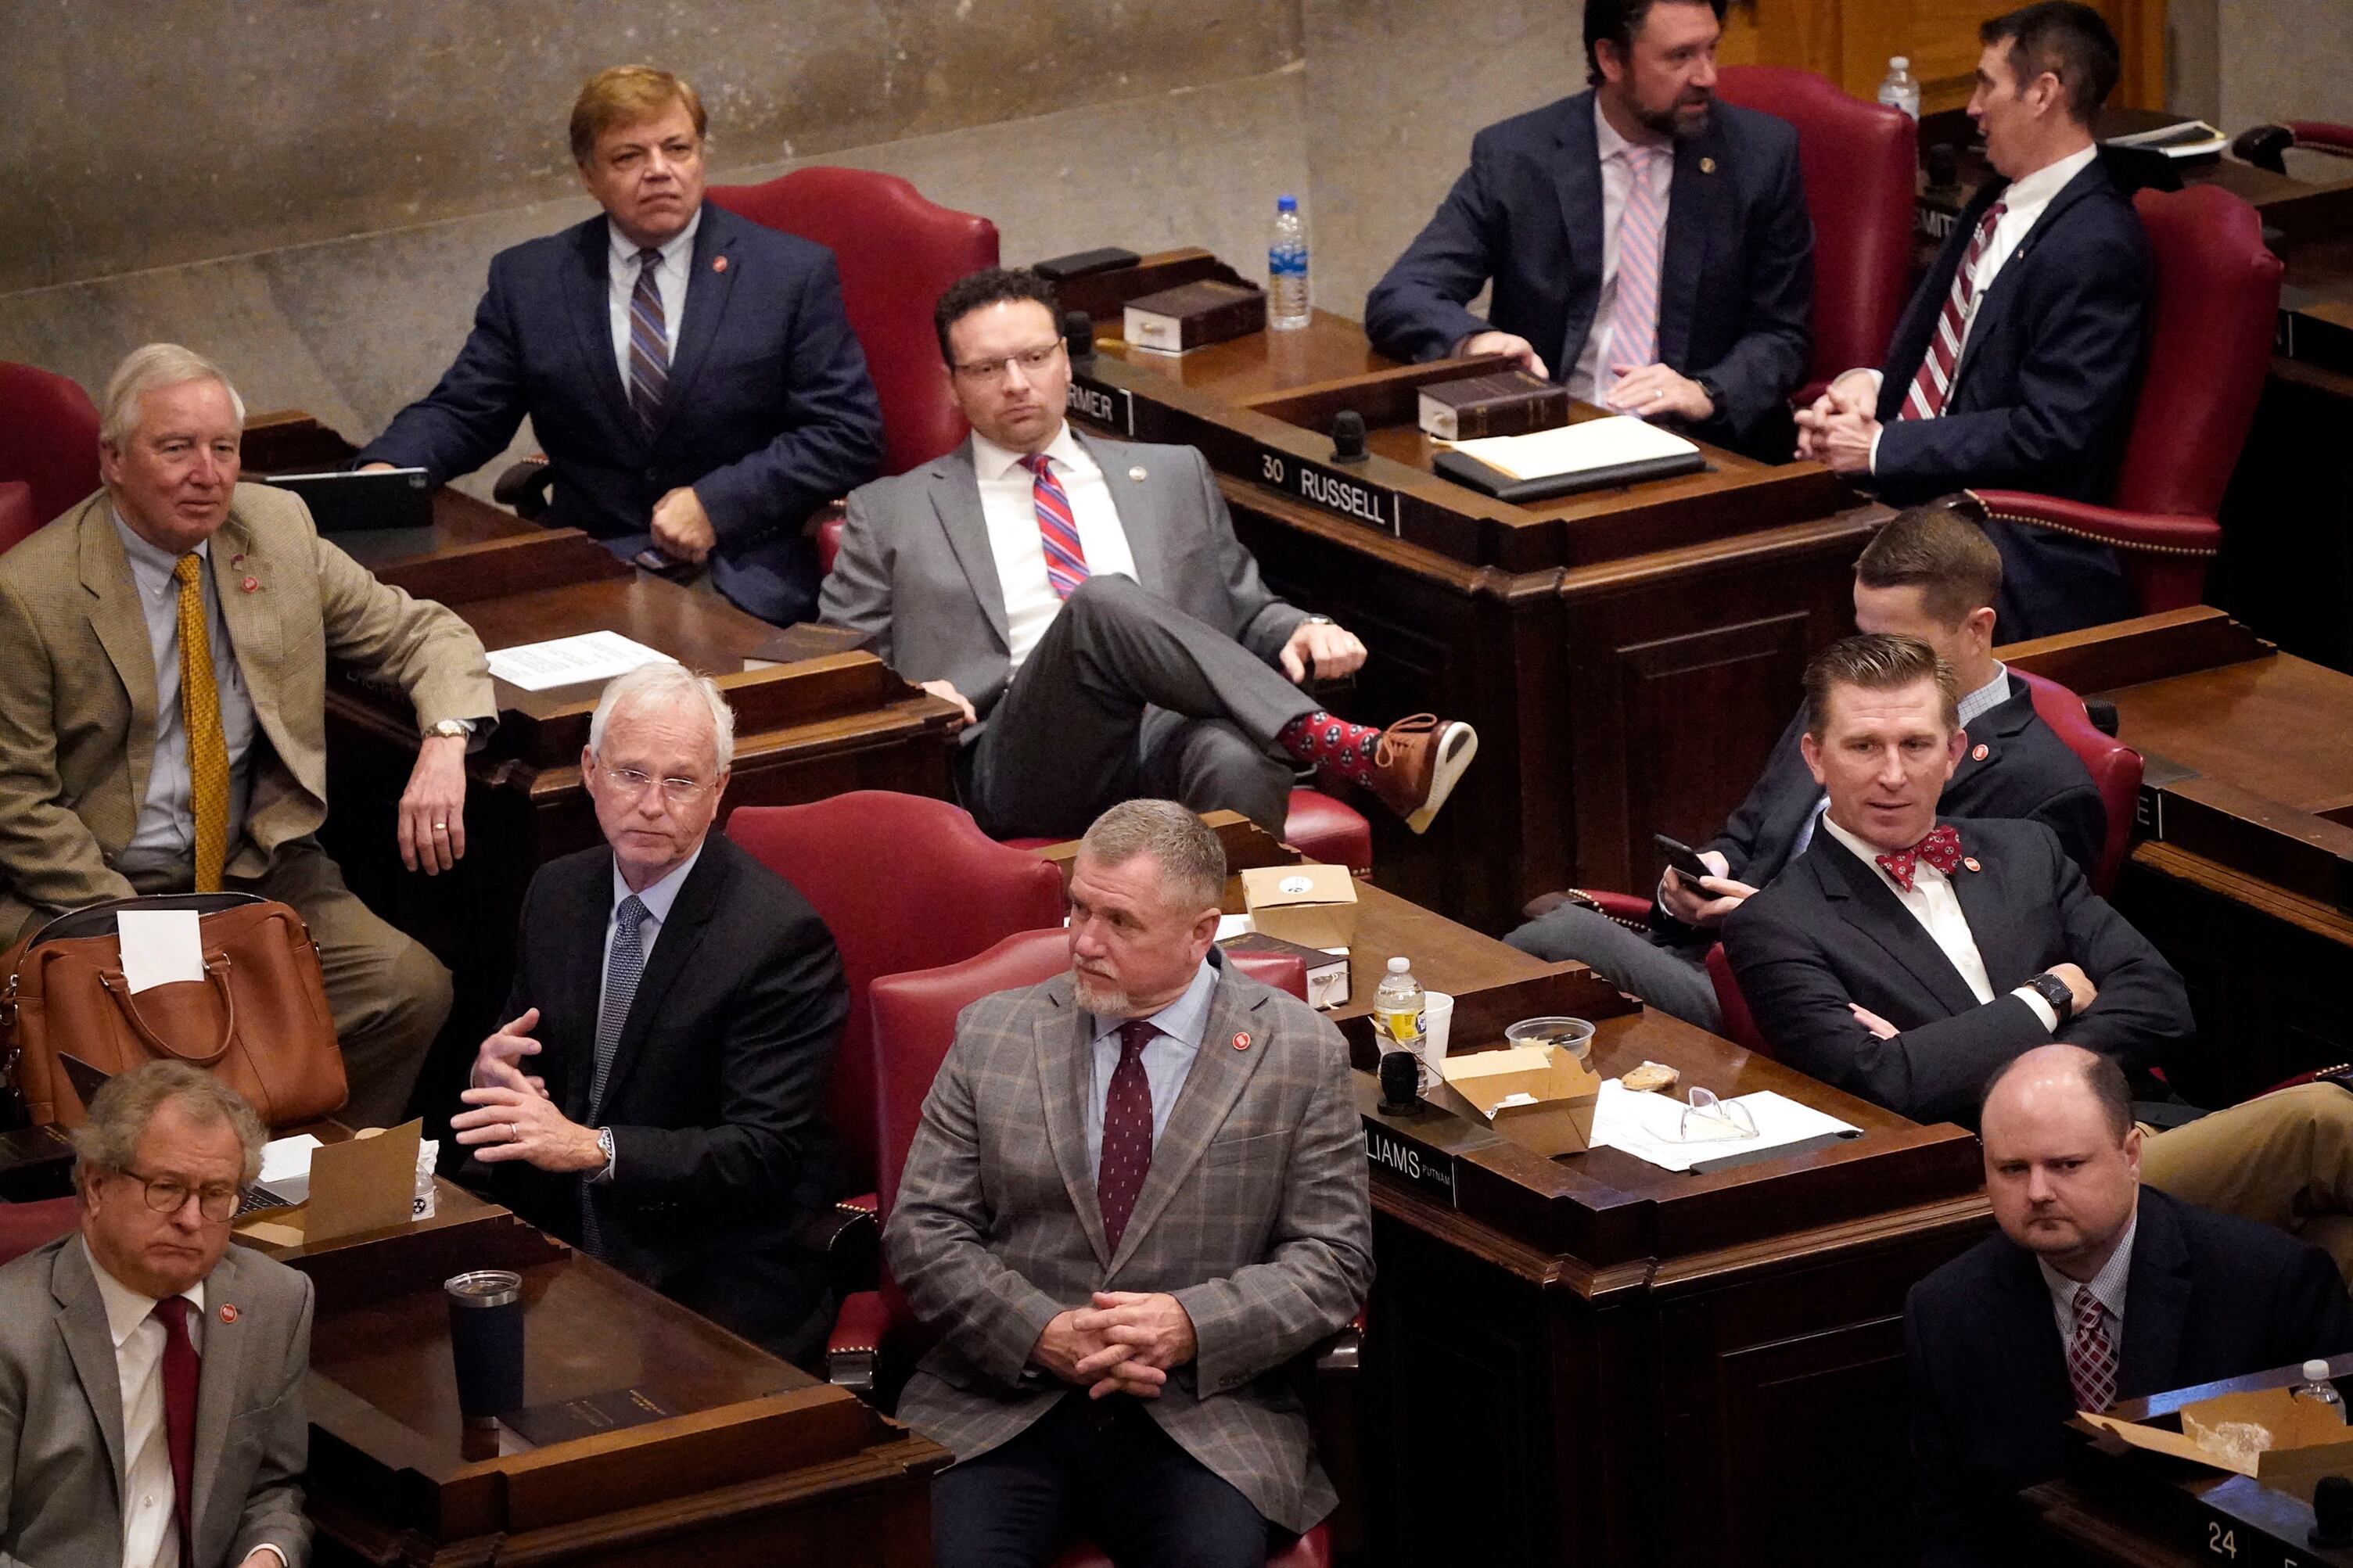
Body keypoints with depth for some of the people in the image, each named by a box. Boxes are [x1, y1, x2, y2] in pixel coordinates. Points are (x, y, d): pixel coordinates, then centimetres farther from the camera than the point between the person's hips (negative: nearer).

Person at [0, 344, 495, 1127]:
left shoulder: (278, 529, 3)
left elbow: (424, 634, 11)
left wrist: (445, 746, -12)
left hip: (257, 871, 4)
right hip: (96, 887, -4)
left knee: (413, 988, -20)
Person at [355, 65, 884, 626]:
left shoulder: (795, 273, 4)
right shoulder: (527, 280, 11)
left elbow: (849, 433, 0)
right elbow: (460, 415, 13)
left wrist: (717, 503, -11)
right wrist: (383, 470, -11)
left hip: (740, 583, -3)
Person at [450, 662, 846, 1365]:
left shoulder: (781, 936, -12)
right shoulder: (558, 893, 10)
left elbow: (766, 1153, -18)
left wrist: (594, 1148, -30)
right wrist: (492, 1074, -7)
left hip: (715, 1290, -6)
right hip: (560, 1244, 6)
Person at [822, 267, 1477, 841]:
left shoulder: (1172, 475, 28)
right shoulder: (890, 514, 21)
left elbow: (1247, 613, 29)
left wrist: (1299, 632, 4)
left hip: (1175, 736, 2)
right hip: (1018, 764, -2)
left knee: (1236, 758, -38)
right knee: (1103, 599, -34)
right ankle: (1355, 753, -40)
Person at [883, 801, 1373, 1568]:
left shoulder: (1301, 1055, 5)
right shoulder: (990, 1036, 10)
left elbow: (1333, 1259, 4)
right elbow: (923, 1232, 7)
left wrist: (1194, 1326, -13)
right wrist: (1042, 1334, -10)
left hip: (1204, 1420, -1)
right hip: (1002, 1405, 1)